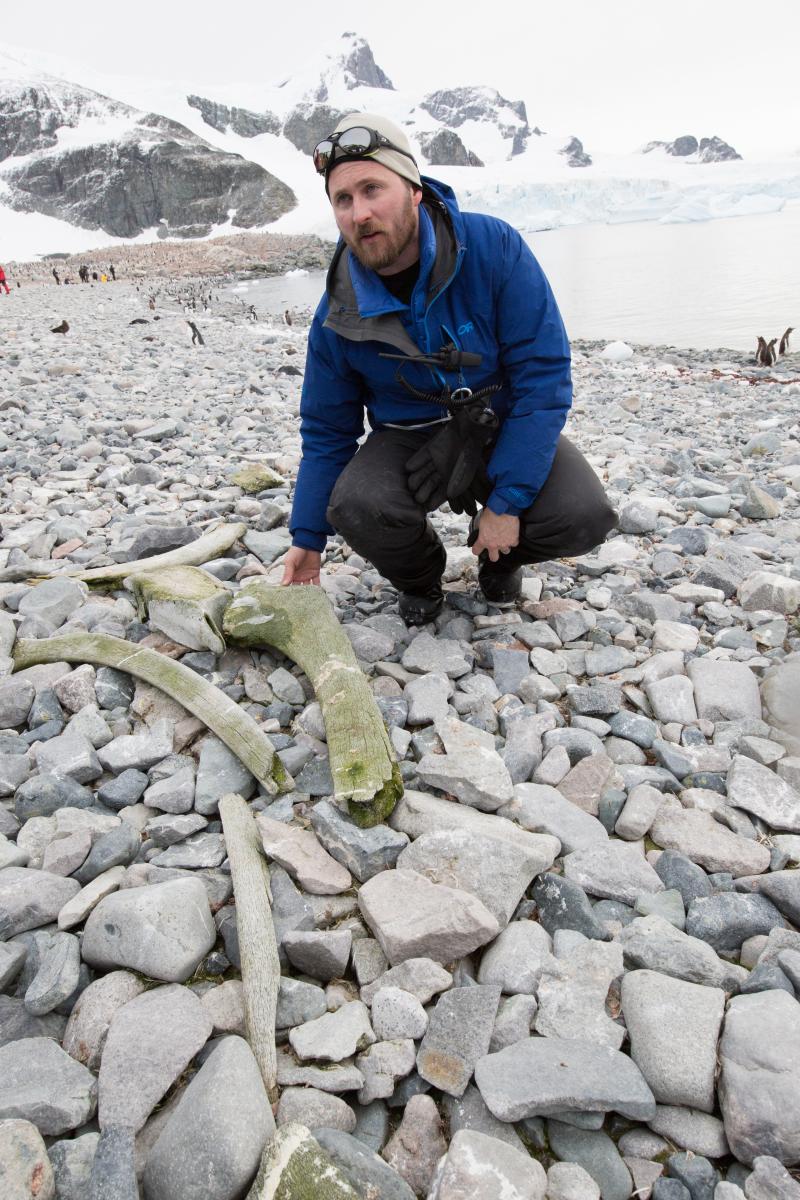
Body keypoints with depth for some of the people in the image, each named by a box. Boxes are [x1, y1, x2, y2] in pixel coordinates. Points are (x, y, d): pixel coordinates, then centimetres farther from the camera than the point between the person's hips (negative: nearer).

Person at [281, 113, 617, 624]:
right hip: (410, 438, 1)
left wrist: (506, 501, -24)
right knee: (355, 506, -31)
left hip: (506, 428, -1)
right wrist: (308, 540, 0)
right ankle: (421, 576, 5)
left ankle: (500, 556, 9)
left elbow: (544, 375, -19)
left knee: (584, 518, -27)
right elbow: (327, 432, 2)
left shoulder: (494, 246, -18)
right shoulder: (339, 315, -10)